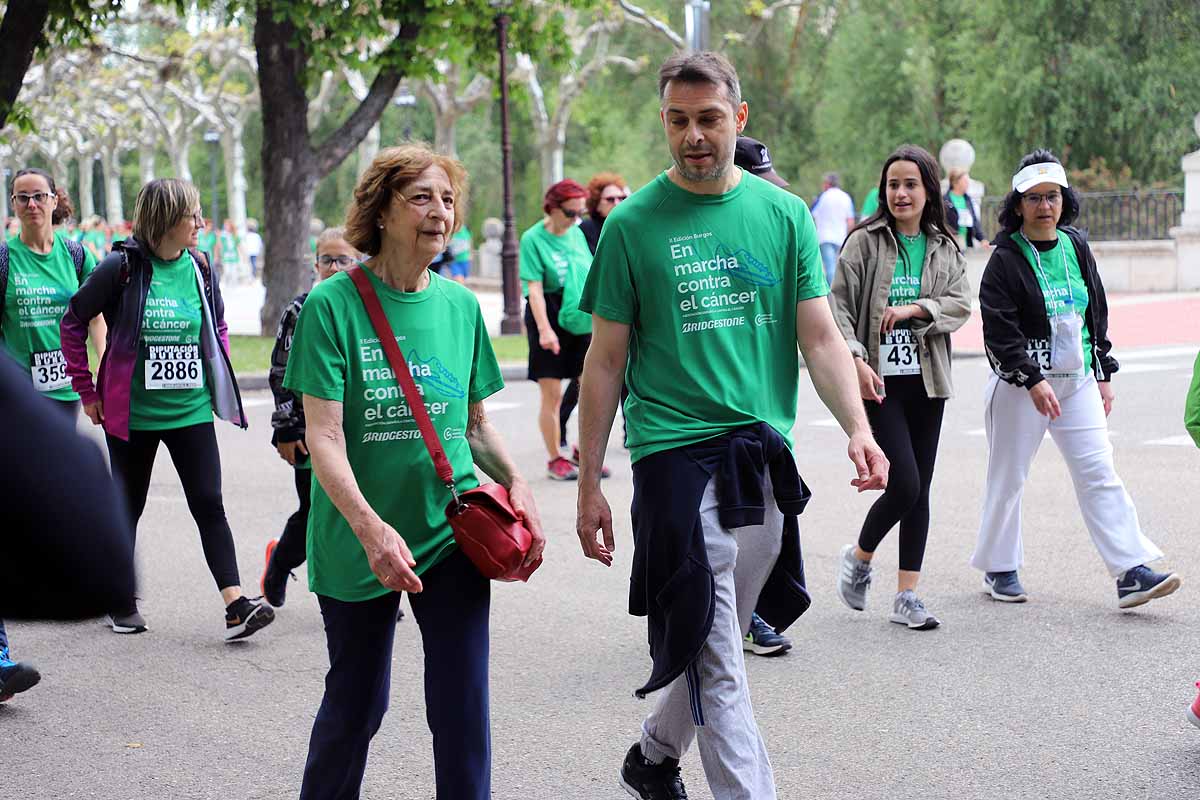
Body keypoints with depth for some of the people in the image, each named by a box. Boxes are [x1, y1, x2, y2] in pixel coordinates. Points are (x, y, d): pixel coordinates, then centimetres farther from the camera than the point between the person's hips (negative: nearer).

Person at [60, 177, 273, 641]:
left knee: (209, 504, -6)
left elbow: (218, 326, 19)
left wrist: (216, 375, 8)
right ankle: (122, 600, 28)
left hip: (191, 411, 3)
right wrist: (87, 391, -2)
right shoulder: (122, 267, -10)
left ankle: (236, 605, -11)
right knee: (128, 506, 12)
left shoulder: (200, 268, 2)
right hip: (132, 413, -2)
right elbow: (73, 323, -2)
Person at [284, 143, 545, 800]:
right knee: (354, 705, 11)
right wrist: (370, 527, -29)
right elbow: (323, 436, -15)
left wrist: (515, 482, -4)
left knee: (462, 707, -2)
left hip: (451, 536, 3)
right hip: (358, 543, -3)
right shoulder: (333, 304, -9)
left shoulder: (460, 306, 5)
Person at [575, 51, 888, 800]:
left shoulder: (784, 214, 6)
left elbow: (820, 336, 4)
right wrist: (589, 483, 0)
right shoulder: (633, 224, -1)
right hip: (676, 455, -4)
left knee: (714, 644, 16)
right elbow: (606, 361, 2)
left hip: (765, 458, 4)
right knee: (717, 662, -7)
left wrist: (858, 427, -13)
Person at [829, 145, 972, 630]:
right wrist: (856, 359, -20)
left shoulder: (946, 248, 10)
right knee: (904, 484, -13)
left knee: (920, 489, 6)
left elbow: (961, 304, 0)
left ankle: (907, 596, 13)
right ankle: (858, 557, 15)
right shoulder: (865, 242, -3)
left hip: (926, 380, 5)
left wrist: (914, 309, -16)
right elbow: (839, 303, -8)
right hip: (879, 379, -5)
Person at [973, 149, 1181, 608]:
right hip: (1020, 383, -4)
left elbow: (1097, 313, 17)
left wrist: (1104, 376, 15)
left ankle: (1130, 571, -9)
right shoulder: (1005, 260, -8)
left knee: (1099, 473, -4)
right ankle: (999, 568, 21)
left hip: (1077, 379, 4)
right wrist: (1033, 381, -23)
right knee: (1008, 476, 5)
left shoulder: (1076, 247, 9)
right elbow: (1000, 330, -15)